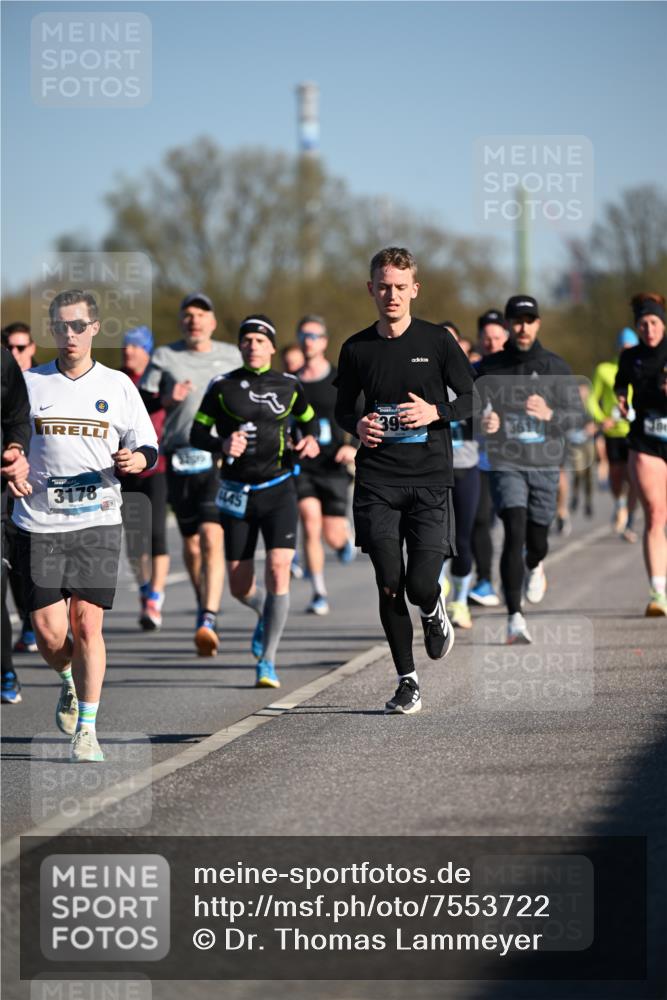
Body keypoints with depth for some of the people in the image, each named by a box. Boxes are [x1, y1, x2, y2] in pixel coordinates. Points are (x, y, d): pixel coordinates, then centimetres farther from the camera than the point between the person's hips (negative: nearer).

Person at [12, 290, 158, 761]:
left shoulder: (118, 385, 7)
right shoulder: (29, 383, 7)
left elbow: (148, 447, 10)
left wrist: (135, 460, -12)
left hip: (98, 521, -1)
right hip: (39, 522, 1)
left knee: (87, 623, -9)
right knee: (47, 630, -4)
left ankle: (87, 728, 1)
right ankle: (69, 682, 31)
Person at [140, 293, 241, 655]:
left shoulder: (230, 355, 12)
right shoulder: (164, 357, 7)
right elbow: (139, 405, 7)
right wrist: (167, 399, -11)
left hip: (220, 459, -1)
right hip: (180, 459, 1)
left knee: (212, 539, -16)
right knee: (190, 542, 11)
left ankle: (208, 622, -23)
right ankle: (204, 603, 34)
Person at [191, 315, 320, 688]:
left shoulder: (289, 386, 3)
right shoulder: (222, 387, 0)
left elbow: (310, 419, 19)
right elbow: (197, 434, 0)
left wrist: (312, 441, -3)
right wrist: (222, 444, -20)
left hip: (279, 490, -1)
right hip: (237, 494, 1)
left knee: (278, 571, -16)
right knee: (240, 586, 4)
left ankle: (268, 660, -8)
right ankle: (267, 613, 41)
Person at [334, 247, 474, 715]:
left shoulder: (437, 341, 0)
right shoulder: (357, 349, 6)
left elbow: (471, 398, 5)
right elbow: (343, 408, 17)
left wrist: (436, 411, -14)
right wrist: (357, 426, -6)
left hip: (429, 479, -2)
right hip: (376, 482, 2)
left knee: (421, 584, -10)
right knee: (389, 585, -4)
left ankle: (435, 614, 28)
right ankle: (407, 680, 9)